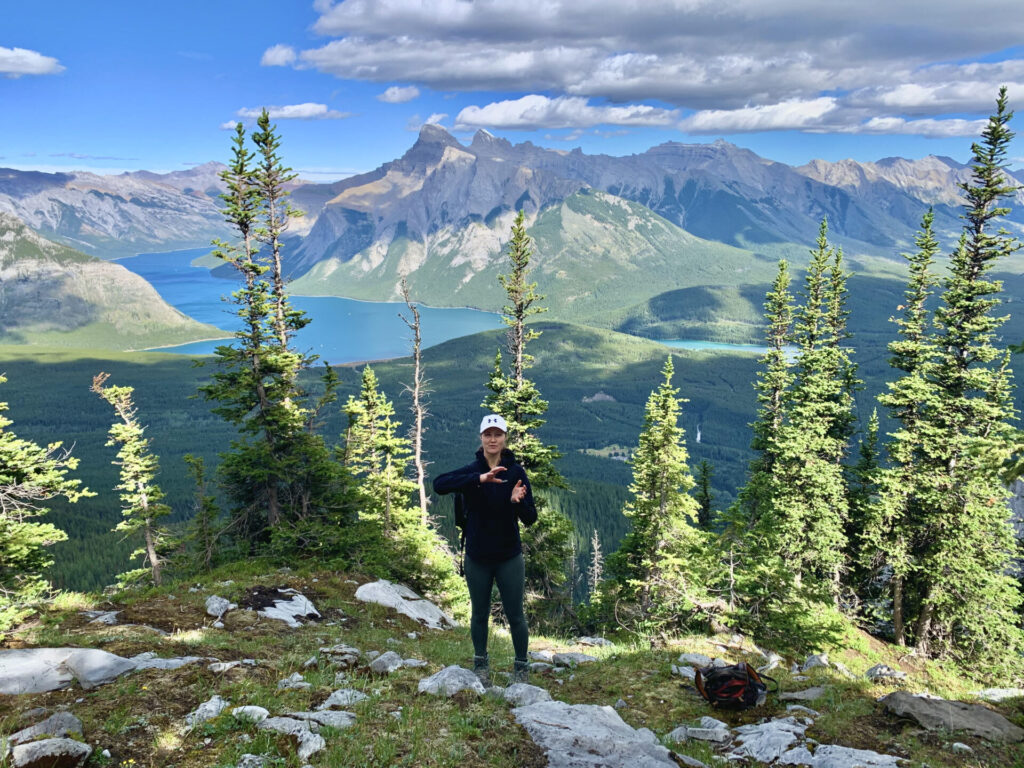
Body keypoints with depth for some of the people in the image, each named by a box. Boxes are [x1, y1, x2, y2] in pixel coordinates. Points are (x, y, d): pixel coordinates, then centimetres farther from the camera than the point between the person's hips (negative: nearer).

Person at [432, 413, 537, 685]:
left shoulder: (516, 472, -7)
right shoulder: (472, 471, -7)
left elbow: (530, 519, -8)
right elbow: (439, 484, -27)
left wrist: (517, 502, -30)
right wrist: (479, 479, -36)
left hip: (509, 558, -1)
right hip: (477, 558, 1)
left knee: (515, 616, 7)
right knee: (480, 615, 15)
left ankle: (521, 667, 27)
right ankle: (481, 664, 36)